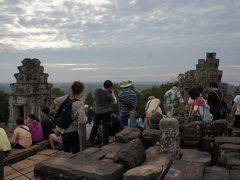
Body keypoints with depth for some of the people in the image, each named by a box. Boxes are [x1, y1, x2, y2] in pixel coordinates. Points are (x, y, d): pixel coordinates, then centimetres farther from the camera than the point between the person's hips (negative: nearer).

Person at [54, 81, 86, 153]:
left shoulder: (66, 98, -4)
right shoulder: (79, 104, -20)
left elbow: (55, 101, 14)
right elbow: (82, 121, -25)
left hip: (62, 130, 7)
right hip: (72, 131, -6)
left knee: (66, 151, 19)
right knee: (75, 151, 5)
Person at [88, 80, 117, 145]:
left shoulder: (97, 91, -8)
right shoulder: (108, 94, -18)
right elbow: (115, 102, -6)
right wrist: (113, 93, 3)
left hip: (98, 112, 3)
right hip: (106, 112, -3)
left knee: (95, 126, 15)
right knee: (106, 126, 8)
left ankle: (90, 140, 21)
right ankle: (105, 141, 15)